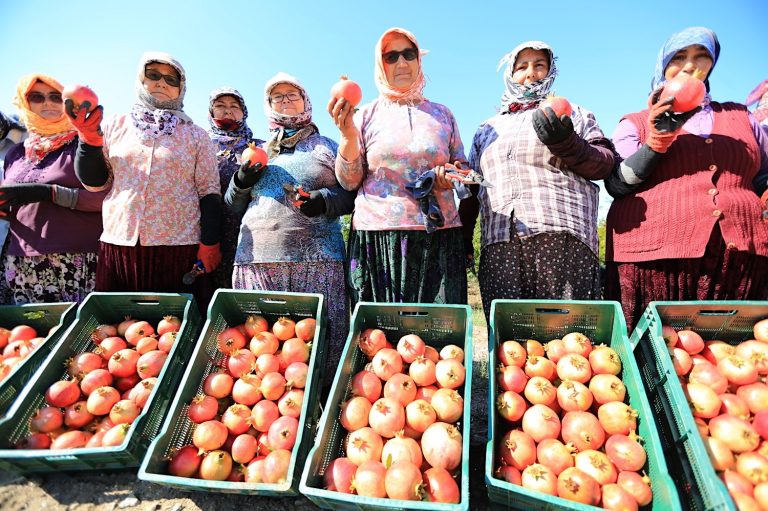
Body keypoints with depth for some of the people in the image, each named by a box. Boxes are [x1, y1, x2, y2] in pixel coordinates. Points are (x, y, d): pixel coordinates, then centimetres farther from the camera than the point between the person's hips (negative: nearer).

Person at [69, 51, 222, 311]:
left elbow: (209, 192, 1)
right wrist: (89, 139, -4)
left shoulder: (196, 135, 5)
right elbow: (94, 183, 11)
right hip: (117, 244, 3)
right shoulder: (116, 126, 11)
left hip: (178, 249, -2)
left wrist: (209, 244, -6)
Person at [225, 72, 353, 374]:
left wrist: (324, 201, -11)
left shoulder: (327, 147, 16)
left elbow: (352, 194, 8)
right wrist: (241, 182, 5)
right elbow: (233, 208, 24)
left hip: (317, 259, -2)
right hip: (257, 258, 3)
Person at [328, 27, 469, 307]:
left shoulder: (442, 114, 15)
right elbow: (349, 181, 3)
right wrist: (348, 134, -11)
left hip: (438, 237, 2)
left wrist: (452, 177, -2)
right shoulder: (367, 115, 9)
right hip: (378, 238, -1)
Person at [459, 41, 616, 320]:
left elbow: (605, 164, 10)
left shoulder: (572, 114, 20)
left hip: (562, 237, -2)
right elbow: (471, 189, 24)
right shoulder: (487, 128, 27)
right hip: (499, 246, 2)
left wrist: (566, 143, -9)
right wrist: (463, 242, 17)